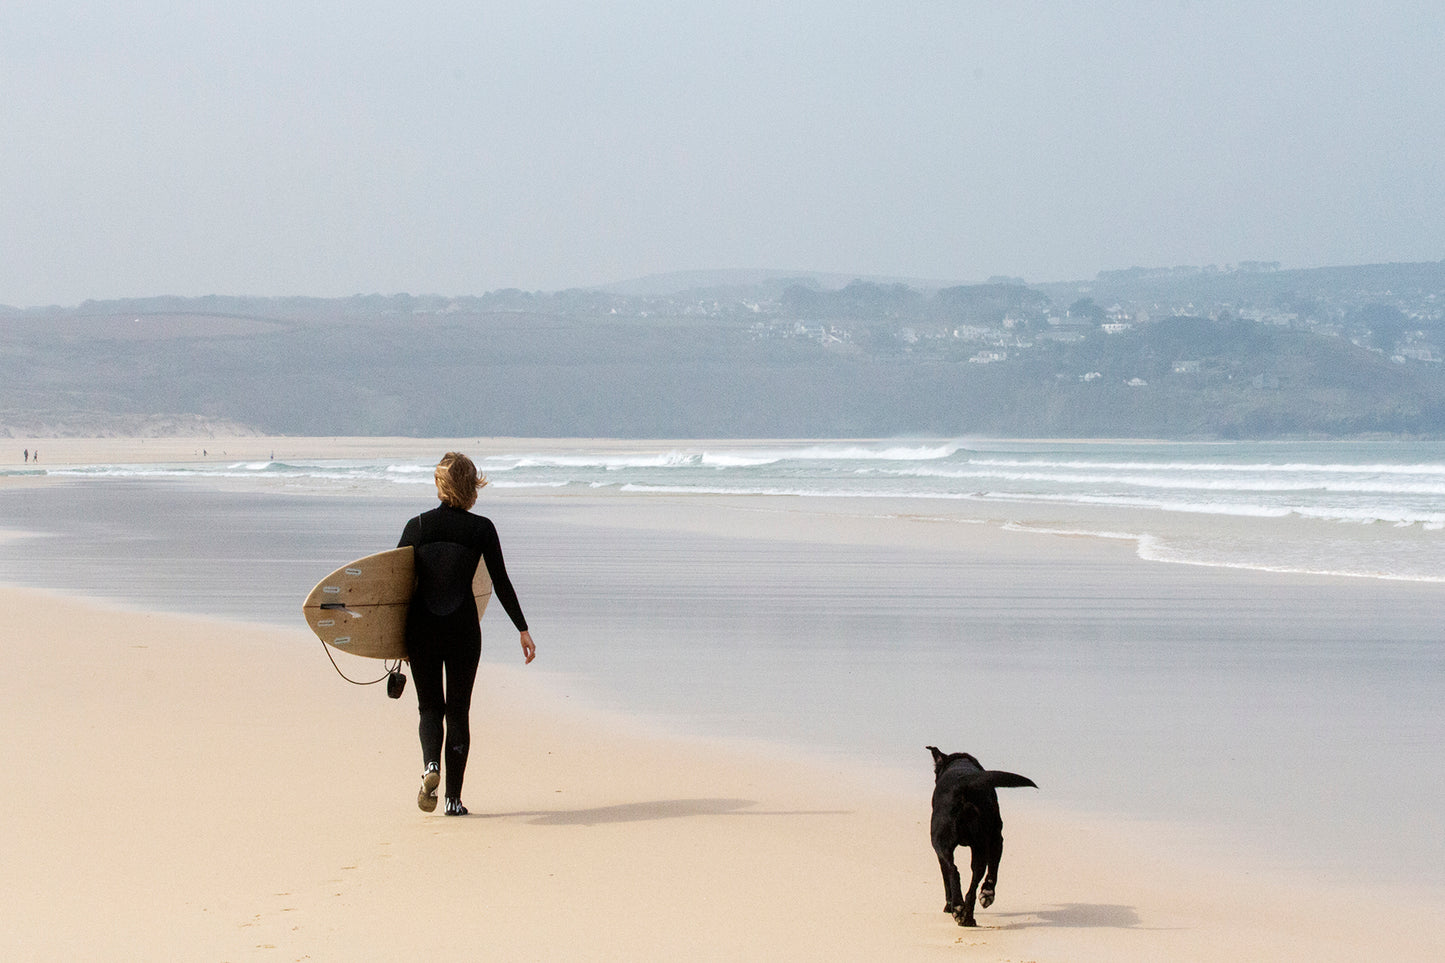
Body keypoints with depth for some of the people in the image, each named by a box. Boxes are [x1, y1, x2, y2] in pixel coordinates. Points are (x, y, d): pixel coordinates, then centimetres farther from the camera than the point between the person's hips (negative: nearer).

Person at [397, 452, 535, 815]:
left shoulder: (417, 526, -1)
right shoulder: (482, 529, -4)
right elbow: (501, 584, -2)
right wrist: (523, 629, 6)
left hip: (421, 626, 1)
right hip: (463, 628, -1)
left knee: (430, 706, 13)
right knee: (458, 710, 10)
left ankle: (430, 765, -17)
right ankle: (453, 797, 7)